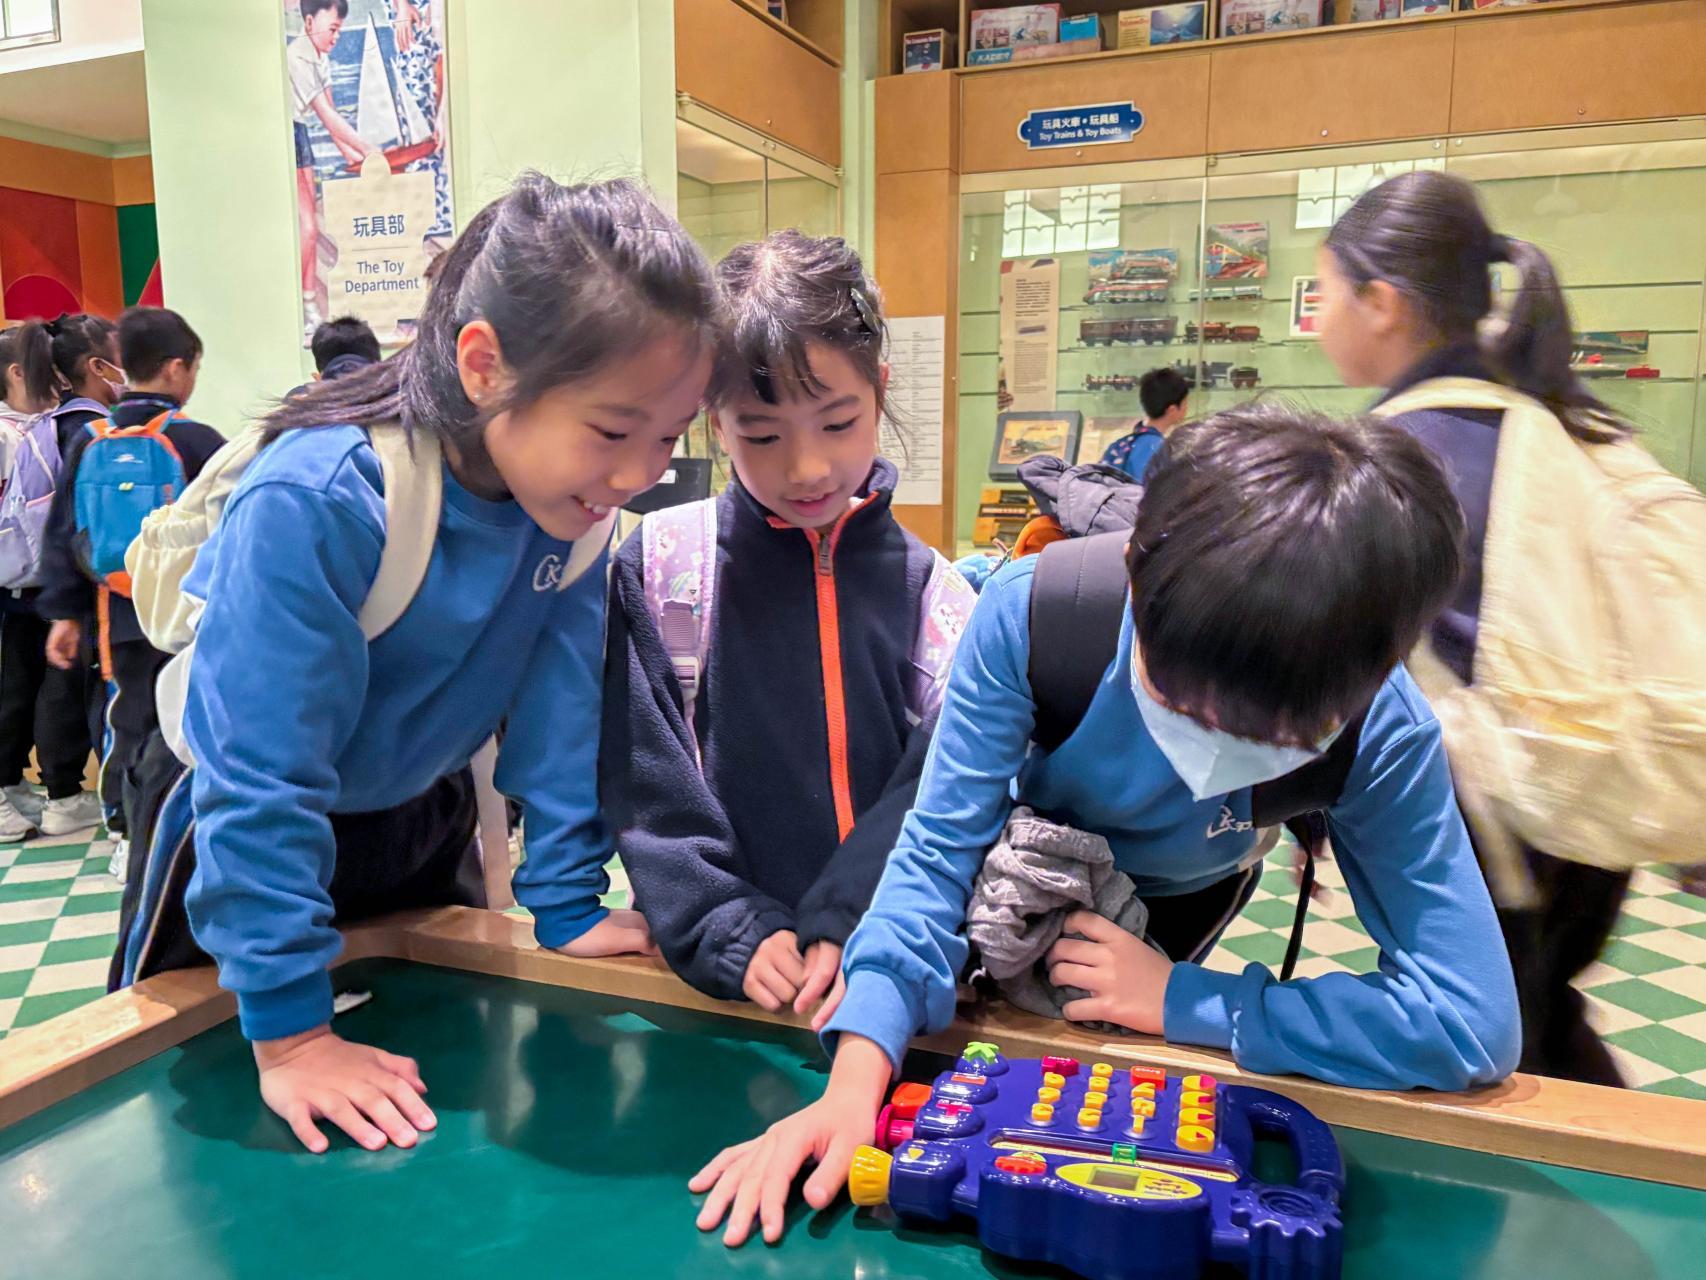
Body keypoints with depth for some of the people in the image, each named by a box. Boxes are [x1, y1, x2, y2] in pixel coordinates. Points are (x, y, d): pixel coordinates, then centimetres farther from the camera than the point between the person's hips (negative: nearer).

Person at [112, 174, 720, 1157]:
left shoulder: (578, 502, -20)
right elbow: (262, 778, -33)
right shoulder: (315, 505, -37)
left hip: (425, 831, 5)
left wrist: (568, 904, -11)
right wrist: (290, 1029, -28)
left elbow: (558, 703, -13)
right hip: (252, 848, -4)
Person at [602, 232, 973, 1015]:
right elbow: (649, 789, -2)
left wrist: (846, 932, -13)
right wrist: (732, 934, -10)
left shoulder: (929, 589, 3)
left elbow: (933, 792, -1)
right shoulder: (660, 566, -1)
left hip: (879, 970, 1)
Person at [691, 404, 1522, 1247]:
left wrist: (1180, 1000, -38)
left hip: (1173, 899, 1)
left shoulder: (1383, 732, -40)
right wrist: (856, 1080, -50)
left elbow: (1475, 1023, -40)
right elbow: (939, 849, -37)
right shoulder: (1027, 615, -42)